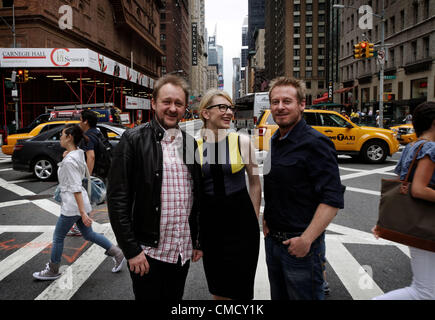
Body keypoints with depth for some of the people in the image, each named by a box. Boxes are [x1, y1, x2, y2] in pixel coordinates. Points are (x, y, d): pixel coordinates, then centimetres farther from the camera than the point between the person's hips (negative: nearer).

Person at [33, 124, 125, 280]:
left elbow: (76, 188, -23)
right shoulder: (79, 153, 7)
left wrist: (83, 213, -24)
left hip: (72, 206, -9)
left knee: (58, 238, 9)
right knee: (88, 234, 18)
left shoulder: (69, 160, -20)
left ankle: (52, 271, 27)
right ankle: (117, 253, 19)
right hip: (80, 204, 9)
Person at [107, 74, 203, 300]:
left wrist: (198, 242, 11)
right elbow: (117, 199, -12)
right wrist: (131, 249, -13)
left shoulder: (190, 143, 6)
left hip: (183, 253, 5)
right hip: (147, 252, -5)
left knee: (175, 297, 18)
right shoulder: (134, 140, -9)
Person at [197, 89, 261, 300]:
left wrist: (253, 221, 3)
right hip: (209, 224, 2)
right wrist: (196, 226, 9)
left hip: (240, 221, -1)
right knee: (217, 289, 16)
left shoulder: (242, 142, -5)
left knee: (241, 290, 8)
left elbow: (255, 183, 4)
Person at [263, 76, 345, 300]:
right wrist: (266, 219, 12)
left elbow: (333, 199, -22)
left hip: (301, 245, -7)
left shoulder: (315, 143, -16)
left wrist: (306, 239, -25)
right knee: (278, 296, 21)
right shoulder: (275, 141, 8)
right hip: (272, 239, 8)